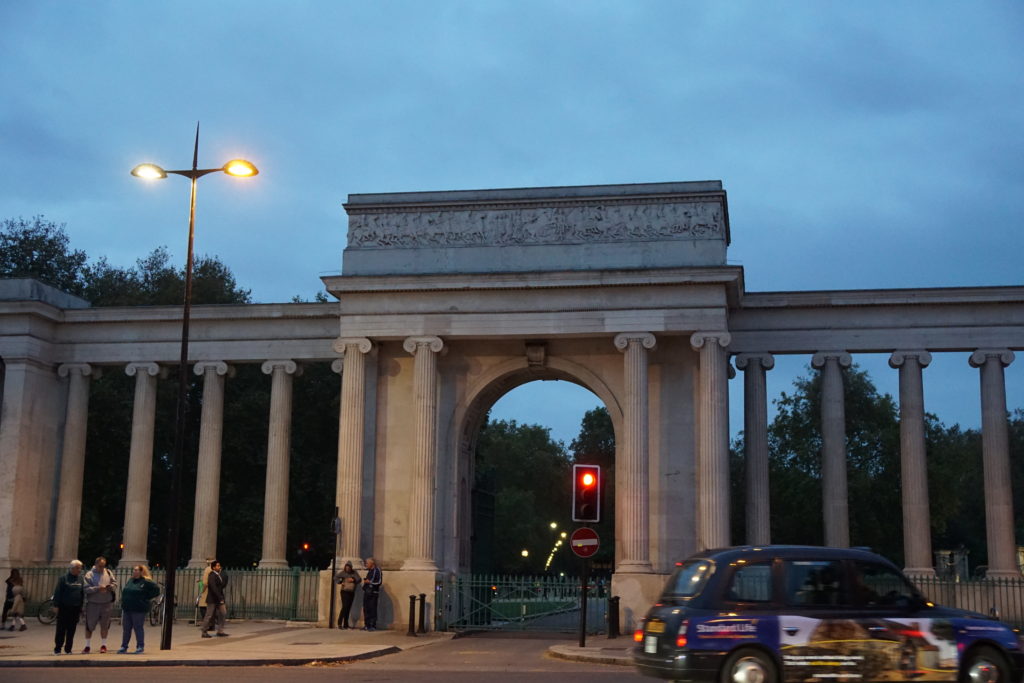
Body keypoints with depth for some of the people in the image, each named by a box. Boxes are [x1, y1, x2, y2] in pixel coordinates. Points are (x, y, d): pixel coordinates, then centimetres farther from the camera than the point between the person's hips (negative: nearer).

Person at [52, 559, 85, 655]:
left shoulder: (81, 579, 9)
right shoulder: (63, 578, -3)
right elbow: (57, 592, -3)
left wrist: (82, 606, 8)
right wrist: (56, 605, -7)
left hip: (75, 608, 3)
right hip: (64, 607, -3)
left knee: (72, 629, 6)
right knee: (61, 629, -1)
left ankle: (68, 649, 14)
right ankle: (57, 648, 7)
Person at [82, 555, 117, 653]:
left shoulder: (108, 573, 6)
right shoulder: (89, 574, -5)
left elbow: (115, 583, 9)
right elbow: (86, 589, -12)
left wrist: (110, 586, -12)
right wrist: (97, 588, -22)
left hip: (107, 604, 2)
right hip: (92, 604, -2)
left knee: (105, 625, 9)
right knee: (89, 625, 5)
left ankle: (103, 645, 21)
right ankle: (87, 646, 18)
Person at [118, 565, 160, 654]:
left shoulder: (146, 582, -7)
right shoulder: (130, 580, 15)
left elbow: (156, 590, -9)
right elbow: (125, 591, 30)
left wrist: (146, 598, -9)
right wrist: (124, 601, 15)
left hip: (138, 610, -7)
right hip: (126, 609, 7)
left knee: (138, 628, -2)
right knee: (126, 628, 10)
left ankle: (140, 647, 6)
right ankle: (124, 647, 17)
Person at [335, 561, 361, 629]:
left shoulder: (354, 573, 6)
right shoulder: (343, 573, -2)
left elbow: (359, 579, -1)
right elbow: (335, 578, -1)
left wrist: (354, 580, -18)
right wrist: (341, 582, -15)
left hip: (352, 592, 4)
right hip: (344, 591, -4)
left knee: (348, 608, 5)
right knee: (345, 606, -15)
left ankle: (345, 624, 11)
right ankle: (340, 623, -13)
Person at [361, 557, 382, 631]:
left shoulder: (377, 571, -7)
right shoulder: (369, 571, 19)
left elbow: (379, 582, -13)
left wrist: (369, 582, -12)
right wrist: (365, 581, 10)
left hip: (373, 593, -8)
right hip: (366, 592, 8)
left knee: (373, 609, -9)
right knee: (366, 609, 7)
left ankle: (373, 626, -7)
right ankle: (367, 625, 12)